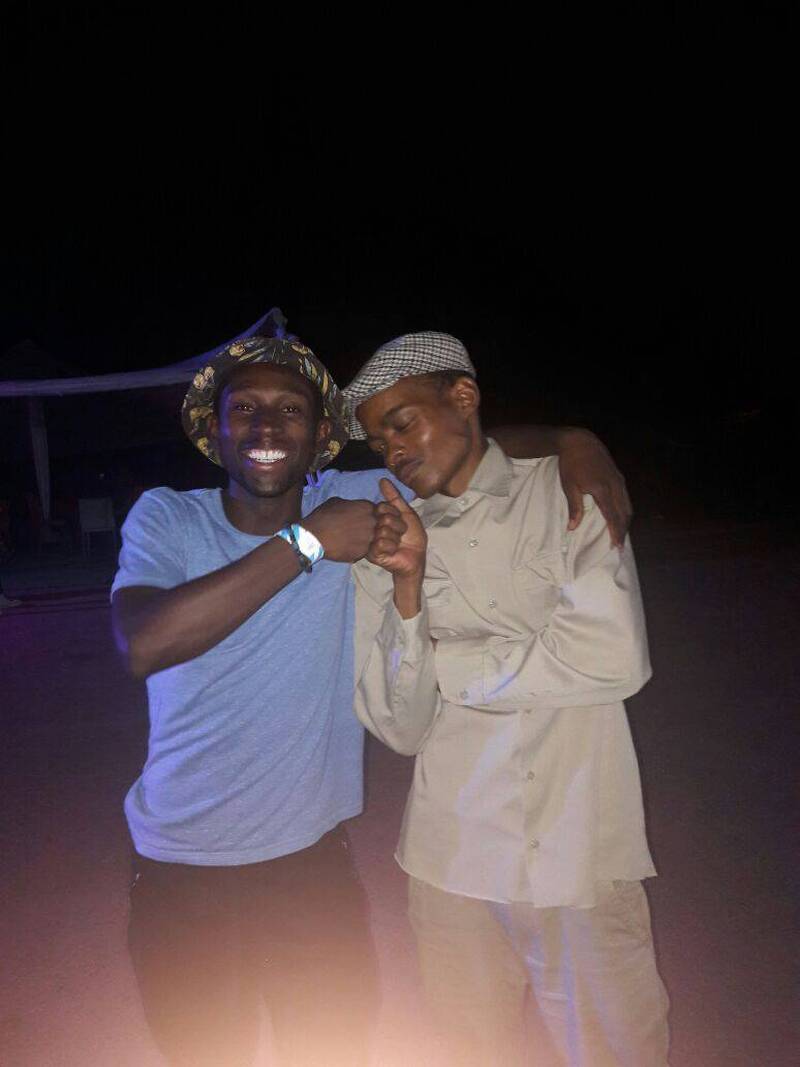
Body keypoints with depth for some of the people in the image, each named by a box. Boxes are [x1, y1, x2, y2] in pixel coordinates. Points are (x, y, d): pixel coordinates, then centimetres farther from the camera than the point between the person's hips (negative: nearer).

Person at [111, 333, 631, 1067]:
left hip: (311, 862, 1)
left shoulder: (357, 501, -8)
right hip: (178, 873, 0)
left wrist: (571, 447, -18)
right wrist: (306, 542, -27)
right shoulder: (165, 518, -9)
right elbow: (144, 645, -28)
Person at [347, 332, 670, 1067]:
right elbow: (401, 729, -4)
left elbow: (615, 656, -16)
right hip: (454, 856, 2)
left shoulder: (567, 491, -3)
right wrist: (408, 585, -17)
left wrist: (450, 663, -8)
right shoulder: (386, 542, 1)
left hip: (581, 852, -1)